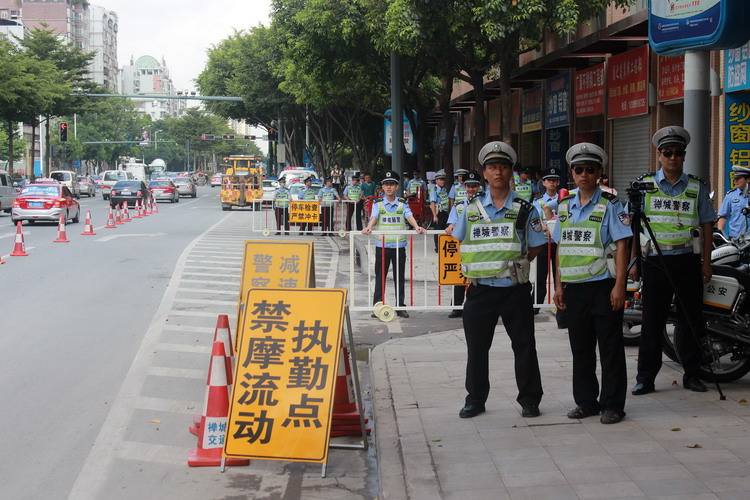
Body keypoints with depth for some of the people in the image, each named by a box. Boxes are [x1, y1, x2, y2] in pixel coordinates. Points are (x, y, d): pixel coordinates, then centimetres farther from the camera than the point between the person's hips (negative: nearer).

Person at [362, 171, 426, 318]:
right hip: (382, 244, -1)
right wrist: (369, 227, -30)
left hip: (399, 245, 1)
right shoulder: (378, 204, 6)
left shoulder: (402, 204, 7)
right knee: (380, 276, 3)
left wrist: (417, 227, -27)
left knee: (399, 277, 7)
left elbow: (409, 216, -8)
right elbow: (373, 217, -9)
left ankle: (400, 307, 14)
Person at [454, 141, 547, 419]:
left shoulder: (525, 210, 0)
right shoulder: (472, 209, 6)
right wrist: (471, 271, 4)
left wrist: (514, 265, -7)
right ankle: (475, 400, 21)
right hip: (480, 290, 2)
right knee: (477, 347, 9)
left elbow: (536, 247, 4)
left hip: (515, 290, -2)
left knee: (524, 346, 5)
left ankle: (529, 400, 16)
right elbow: (458, 244, 15)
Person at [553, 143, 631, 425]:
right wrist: (559, 285, 11)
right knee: (580, 347, 11)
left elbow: (622, 245, -8)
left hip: (603, 285, -5)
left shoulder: (609, 205, -4)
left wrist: (619, 285, -15)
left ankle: (612, 405, 8)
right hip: (575, 287, 5)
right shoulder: (565, 206, 11)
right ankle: (586, 401, 21)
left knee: (610, 347, 1)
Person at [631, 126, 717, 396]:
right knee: (652, 321, 1)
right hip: (654, 261, -1)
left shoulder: (696, 187, 8)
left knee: (690, 319, 6)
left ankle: (692, 374, 16)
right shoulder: (645, 184, 5)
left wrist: (706, 262, 4)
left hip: (688, 261, 1)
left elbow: (706, 226, 10)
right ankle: (646, 378, 5)